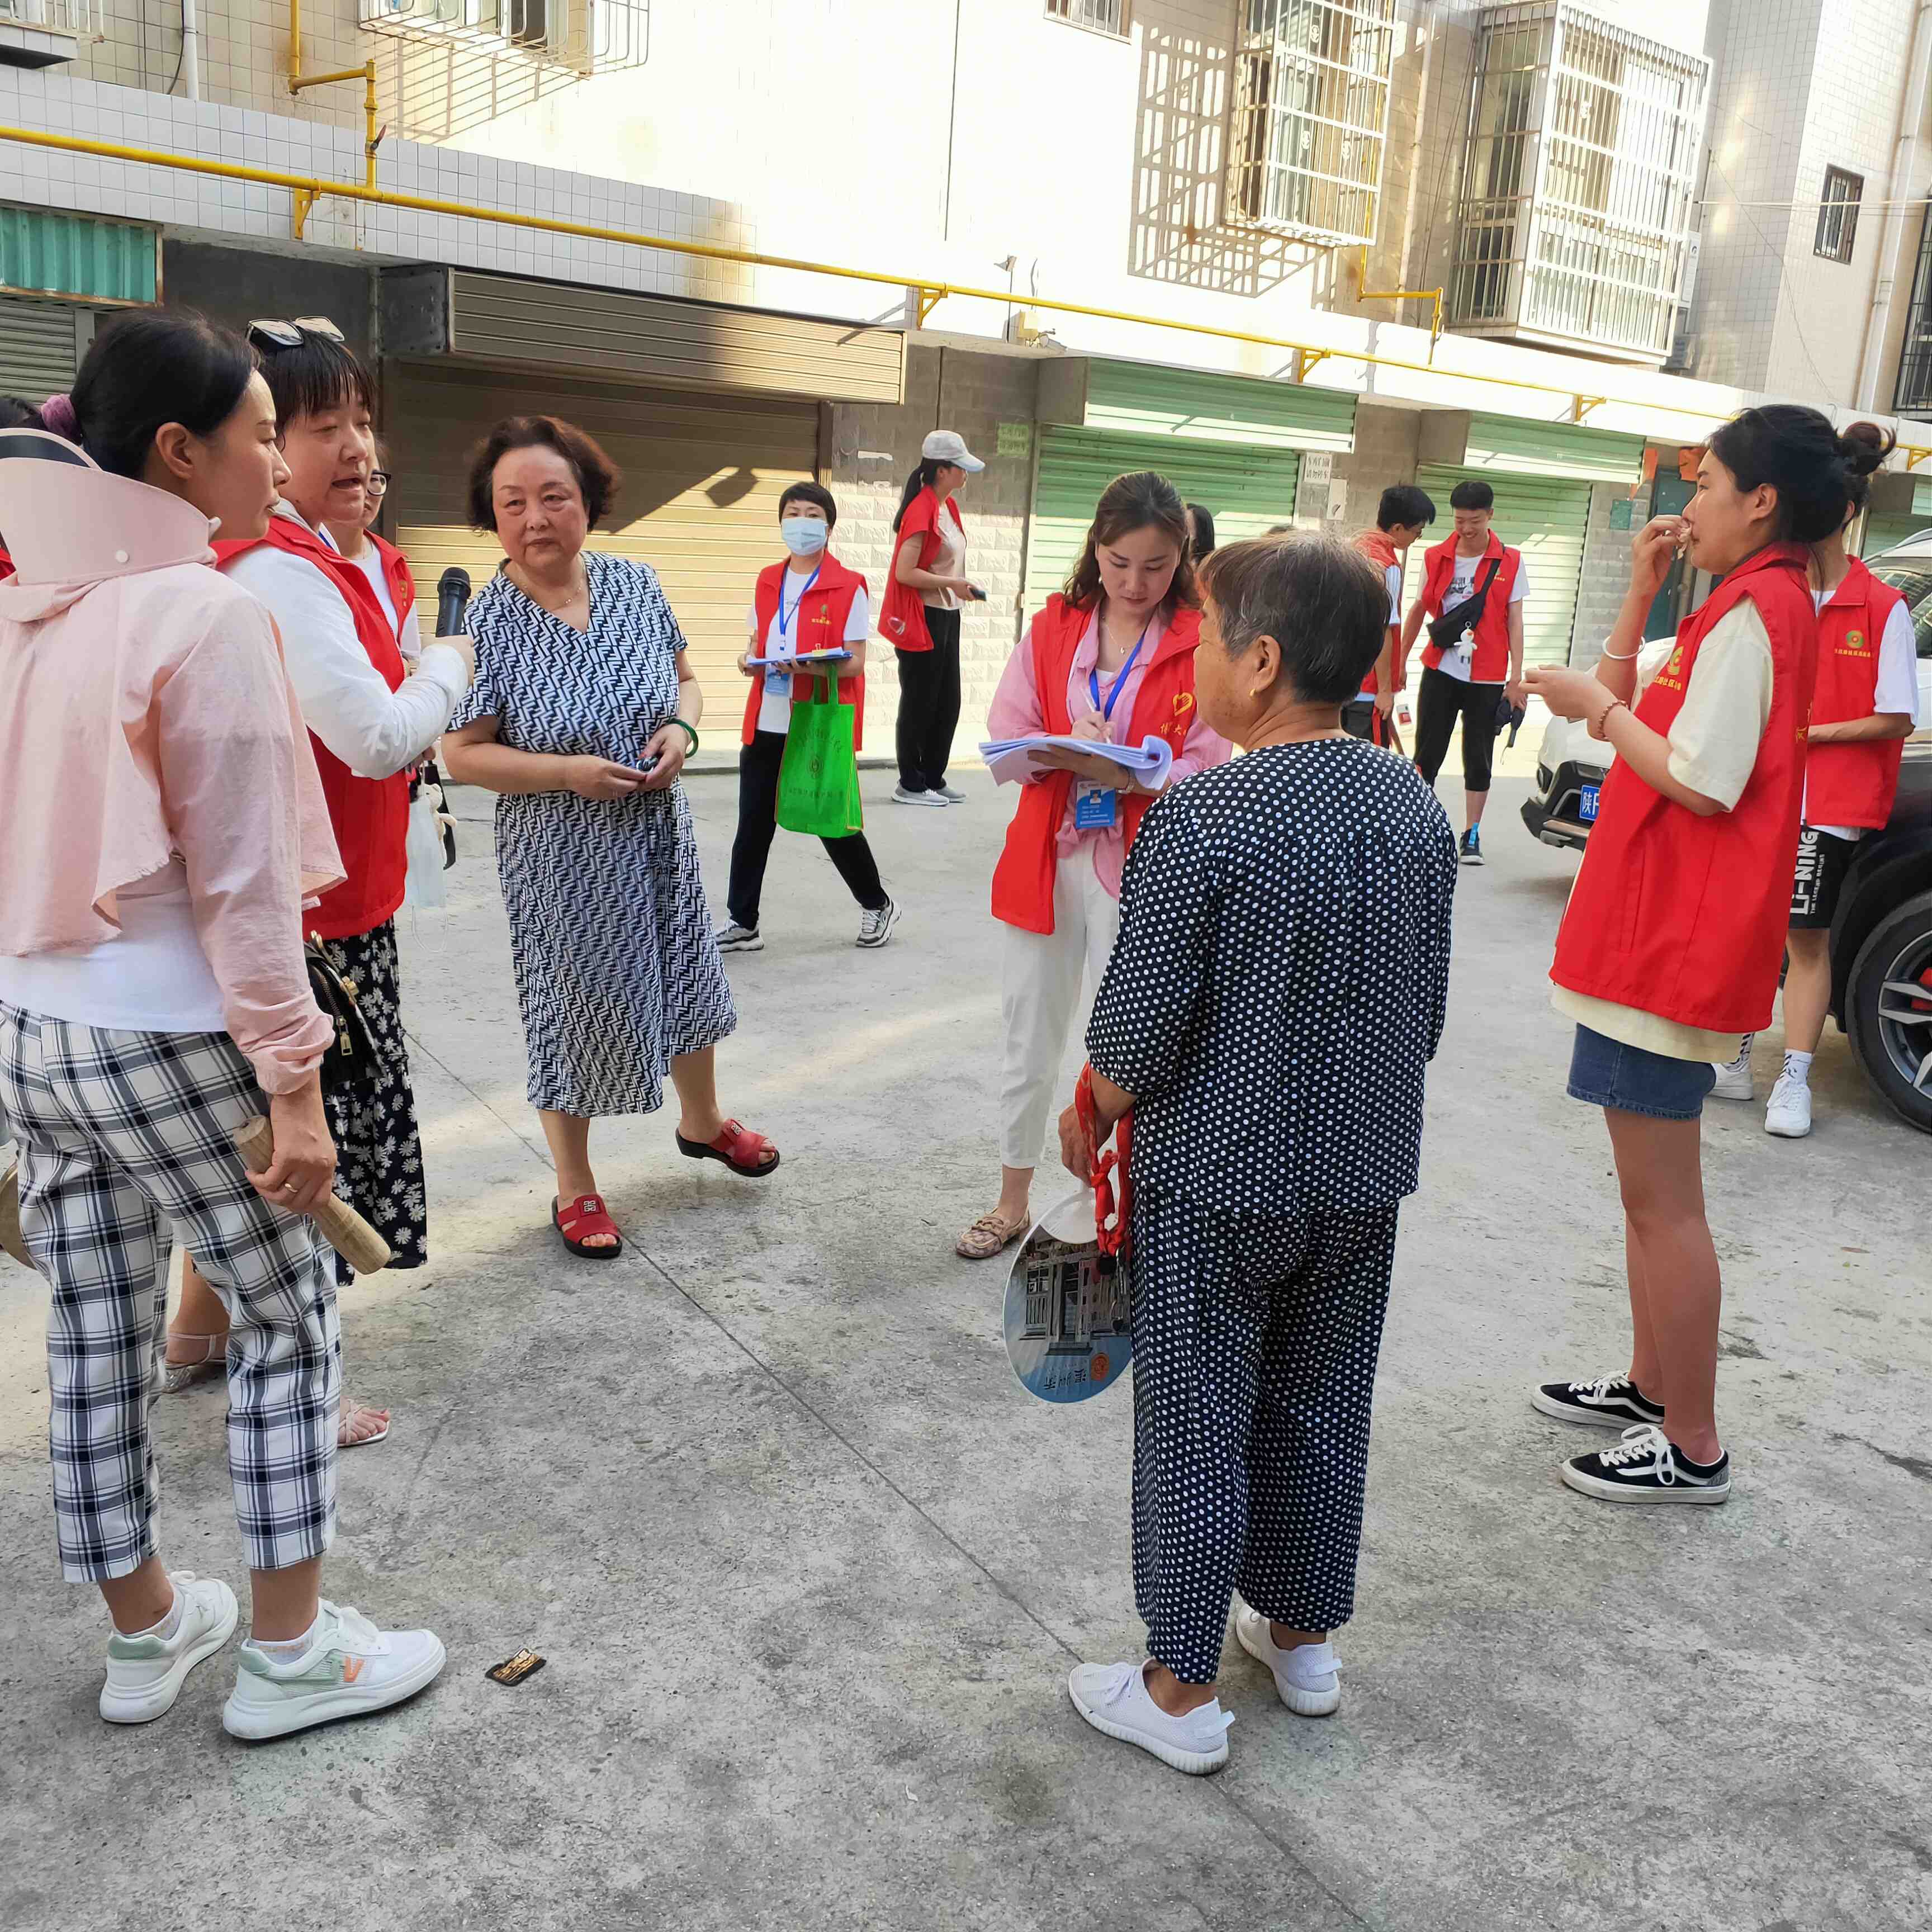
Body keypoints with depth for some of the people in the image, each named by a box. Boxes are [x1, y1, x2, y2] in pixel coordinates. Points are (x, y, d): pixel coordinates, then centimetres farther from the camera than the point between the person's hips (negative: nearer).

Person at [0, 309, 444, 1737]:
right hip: (167, 1042, -7)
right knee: (288, 1317, 9)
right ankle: (289, 1653, 19)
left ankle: (147, 1633, 33)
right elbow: (241, 885, -18)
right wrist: (294, 1084, -13)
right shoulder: (210, 617, -16)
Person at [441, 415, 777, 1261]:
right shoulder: (486, 622, -16)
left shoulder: (633, 583, -3)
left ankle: (702, 1121, 48)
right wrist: (568, 772, -24)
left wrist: (682, 727, -11)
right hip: (562, 855, -5)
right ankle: (574, 1188, 29)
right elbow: (463, 754, -13)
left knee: (685, 978, 21)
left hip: (658, 838, 5)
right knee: (573, 1007, 8)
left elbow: (684, 677, 10)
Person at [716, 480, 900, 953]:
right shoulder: (767, 582, 9)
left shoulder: (848, 587, -7)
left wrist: (810, 666, -26)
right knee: (752, 826, 5)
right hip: (766, 724, 5)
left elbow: (854, 663, -9)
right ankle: (742, 924, 14)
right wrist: (749, 659, -2)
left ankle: (877, 905, 27)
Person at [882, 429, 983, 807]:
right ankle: (909, 785, 8)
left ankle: (933, 779, 22)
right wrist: (953, 584, -17)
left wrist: (963, 584, 10)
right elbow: (905, 572, -22)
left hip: (947, 615, 9)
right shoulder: (921, 508, -17)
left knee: (948, 703, 12)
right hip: (922, 616, -9)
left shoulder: (948, 505, 11)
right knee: (920, 702, -1)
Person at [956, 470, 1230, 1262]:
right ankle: (1013, 1202, 30)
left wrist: (1119, 771, -24)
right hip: (1047, 857, 3)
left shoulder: (1202, 644, -5)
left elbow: (1208, 773, -9)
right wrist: (1066, 750, -19)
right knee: (1027, 1037, 13)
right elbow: (1007, 740, 1)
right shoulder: (1052, 627, 5)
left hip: (1142, 868, -3)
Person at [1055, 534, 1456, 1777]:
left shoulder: (1202, 821, -22)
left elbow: (1139, 1030, -18)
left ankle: (1182, 1692, 23)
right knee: (1322, 1414, 21)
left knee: (1195, 1433, 9)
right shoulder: (1416, 806, -2)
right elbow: (1428, 1006, 6)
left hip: (1215, 1176, -6)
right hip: (1366, 1176, 6)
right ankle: (1304, 1638, 38)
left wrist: (1091, 1114, 1)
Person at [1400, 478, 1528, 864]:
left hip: (1487, 677, -1)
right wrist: (1401, 660, 12)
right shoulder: (1435, 558, 4)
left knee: (1478, 757, 4)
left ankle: (1472, 836, 11)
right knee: (1427, 753, 2)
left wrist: (1516, 676, -5)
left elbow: (1514, 620, 0)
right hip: (1440, 671, 1)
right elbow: (1419, 610, 14)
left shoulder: (1510, 561, 0)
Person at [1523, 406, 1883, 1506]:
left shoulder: (1753, 611, -16)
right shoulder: (1766, 602, 15)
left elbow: (1701, 784, -23)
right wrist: (1642, 594, 6)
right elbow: (1642, 719, 14)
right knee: (1652, 1188, 19)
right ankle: (1652, 1388, 32)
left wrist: (1596, 707, -11)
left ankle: (1693, 1450, 9)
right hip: (1665, 931, 11)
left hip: (1680, 943, -11)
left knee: (1663, 1200, -2)